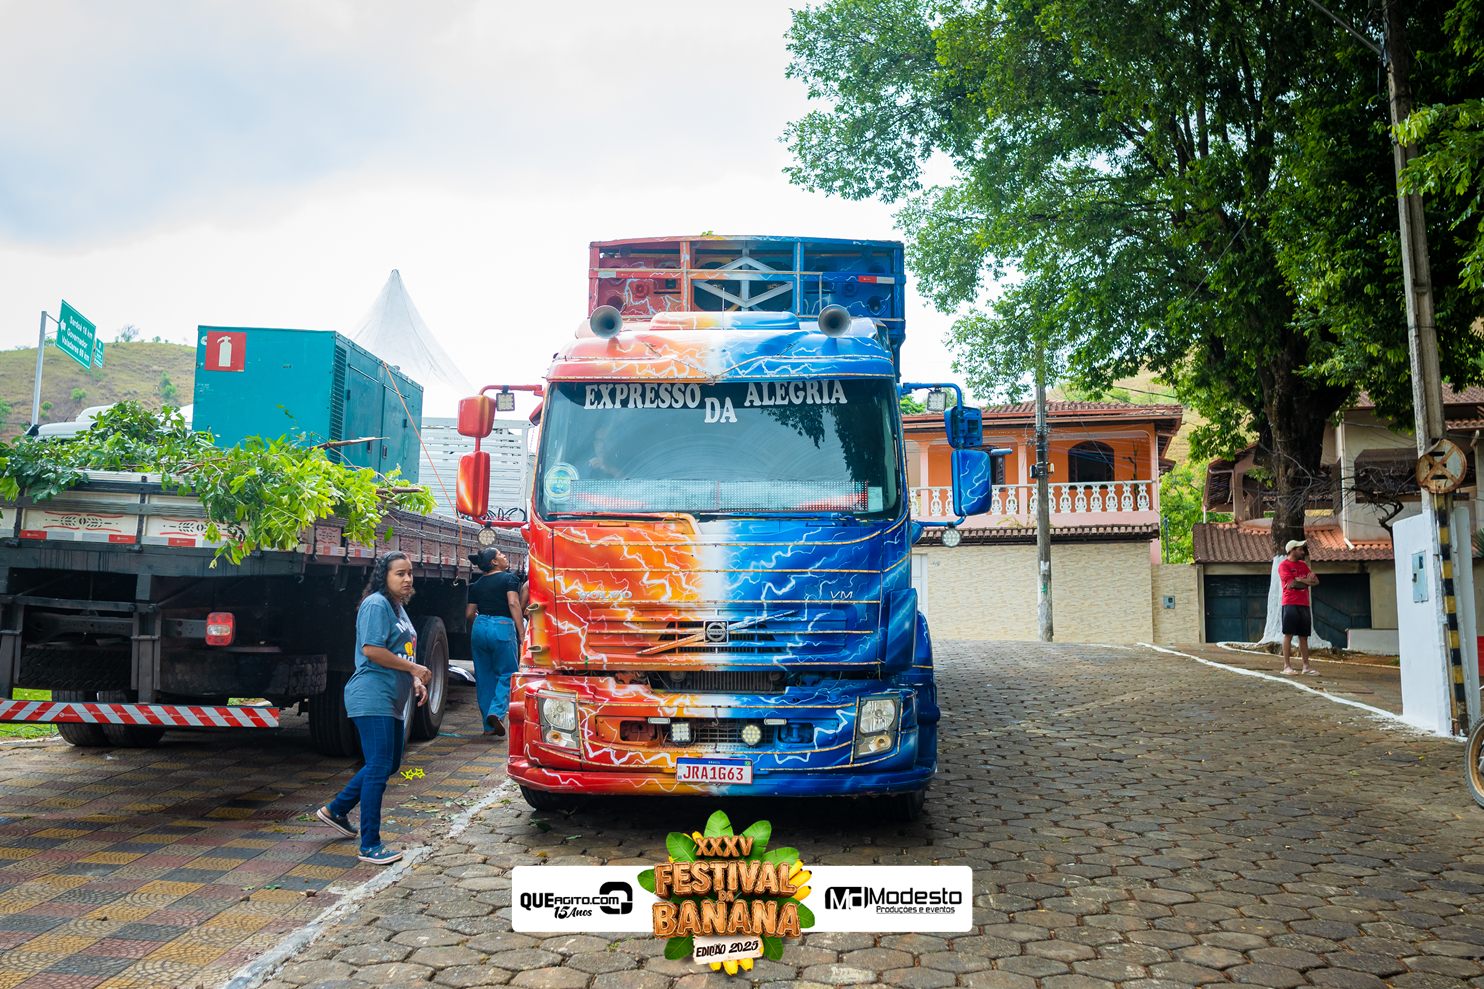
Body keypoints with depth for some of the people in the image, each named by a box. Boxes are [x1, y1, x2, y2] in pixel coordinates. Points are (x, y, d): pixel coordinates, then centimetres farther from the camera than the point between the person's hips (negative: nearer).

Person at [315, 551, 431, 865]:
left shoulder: (398, 607, 18)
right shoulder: (376, 604, -12)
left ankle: (335, 810, 33)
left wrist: (415, 681, 11)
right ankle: (370, 846, -2)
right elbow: (371, 650, -22)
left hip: (392, 701, 10)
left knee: (389, 765, 18)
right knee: (378, 769, -8)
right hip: (372, 697, -10)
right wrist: (414, 668, -16)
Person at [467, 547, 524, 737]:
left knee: (484, 677, 11)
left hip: (479, 628, 5)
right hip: (502, 628, -5)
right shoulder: (509, 578, -1)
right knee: (507, 674, 4)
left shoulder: (477, 584, 15)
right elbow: (513, 604, -13)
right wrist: (522, 632, -15)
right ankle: (496, 712, -18)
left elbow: (470, 613, 16)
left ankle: (489, 725, 14)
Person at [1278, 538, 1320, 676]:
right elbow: (1291, 584, -15)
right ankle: (1287, 666, -5)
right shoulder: (1284, 565, -3)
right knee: (1289, 635, -6)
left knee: (1304, 636, 7)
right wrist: (1306, 581, -3)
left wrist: (1299, 581, -6)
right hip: (1290, 604, -7)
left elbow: (1315, 581, 11)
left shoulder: (1303, 565, 18)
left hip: (1304, 605, 7)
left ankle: (1306, 666, 9)